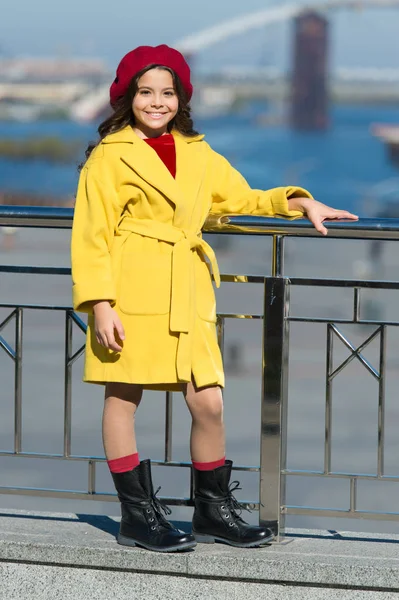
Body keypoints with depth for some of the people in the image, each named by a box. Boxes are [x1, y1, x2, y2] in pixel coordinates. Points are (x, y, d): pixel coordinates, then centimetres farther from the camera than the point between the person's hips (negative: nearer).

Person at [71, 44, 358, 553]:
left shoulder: (198, 156, 18)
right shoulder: (109, 157, 1)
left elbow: (243, 198, 22)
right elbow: (92, 236, -3)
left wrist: (301, 204, 5)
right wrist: (99, 304, -12)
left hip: (187, 295, 5)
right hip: (132, 292, -4)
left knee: (208, 402, 0)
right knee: (123, 395, 1)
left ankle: (213, 510, 16)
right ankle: (137, 515, 10)